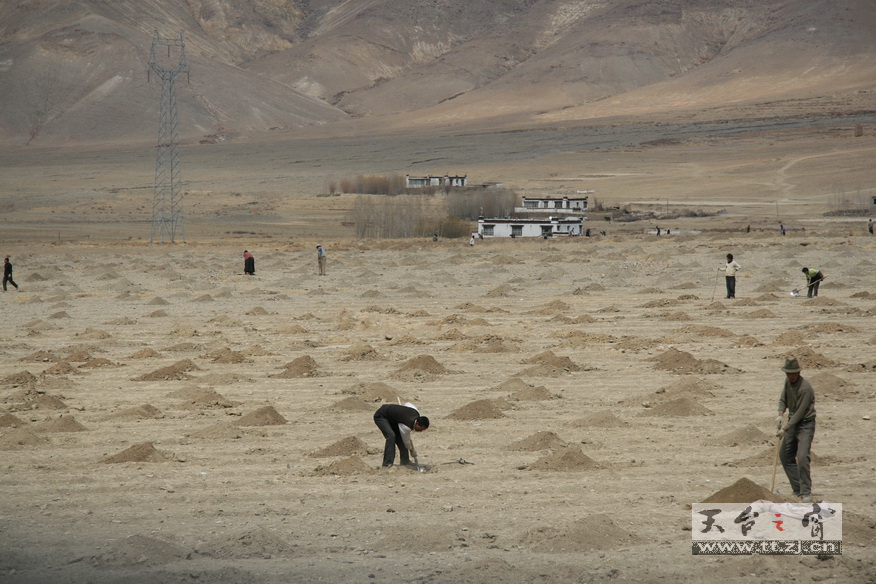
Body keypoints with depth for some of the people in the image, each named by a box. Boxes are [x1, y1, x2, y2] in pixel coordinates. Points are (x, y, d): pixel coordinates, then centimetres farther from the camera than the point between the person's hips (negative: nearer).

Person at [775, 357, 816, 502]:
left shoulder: (805, 388, -23)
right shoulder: (788, 381, 3)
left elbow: (800, 412, -22)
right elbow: (783, 399, 14)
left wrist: (785, 428, -20)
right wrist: (780, 414, -6)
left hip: (806, 424, -9)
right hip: (792, 422, 9)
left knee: (802, 458, -18)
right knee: (785, 455, 9)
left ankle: (806, 493, -11)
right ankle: (797, 490, 17)